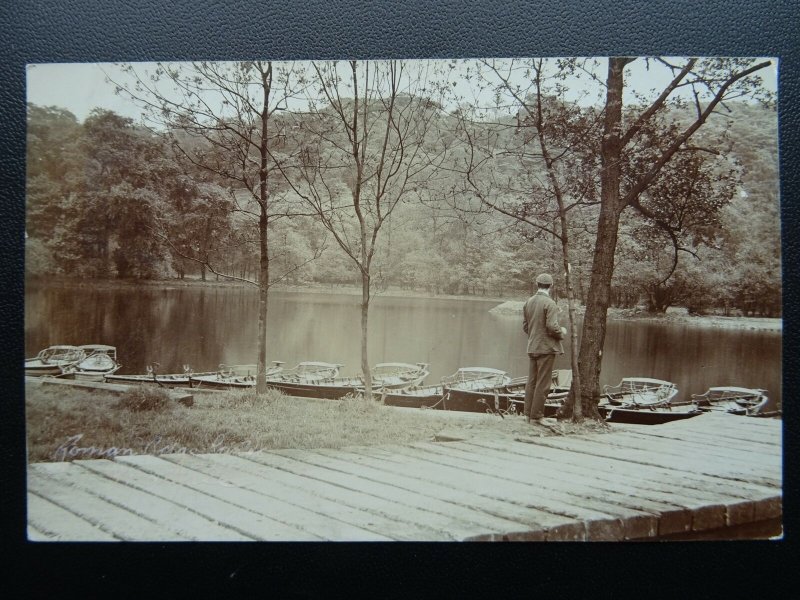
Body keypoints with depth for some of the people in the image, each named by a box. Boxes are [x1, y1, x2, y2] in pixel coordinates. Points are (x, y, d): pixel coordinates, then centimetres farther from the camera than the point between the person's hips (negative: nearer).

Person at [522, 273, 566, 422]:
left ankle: (529, 414, 16)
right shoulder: (550, 303, -14)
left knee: (531, 381, 12)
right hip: (546, 347, -7)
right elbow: (552, 326, -19)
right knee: (543, 383, 0)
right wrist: (562, 332, 0)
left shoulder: (528, 302, 7)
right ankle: (537, 416, 3)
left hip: (532, 347, 7)